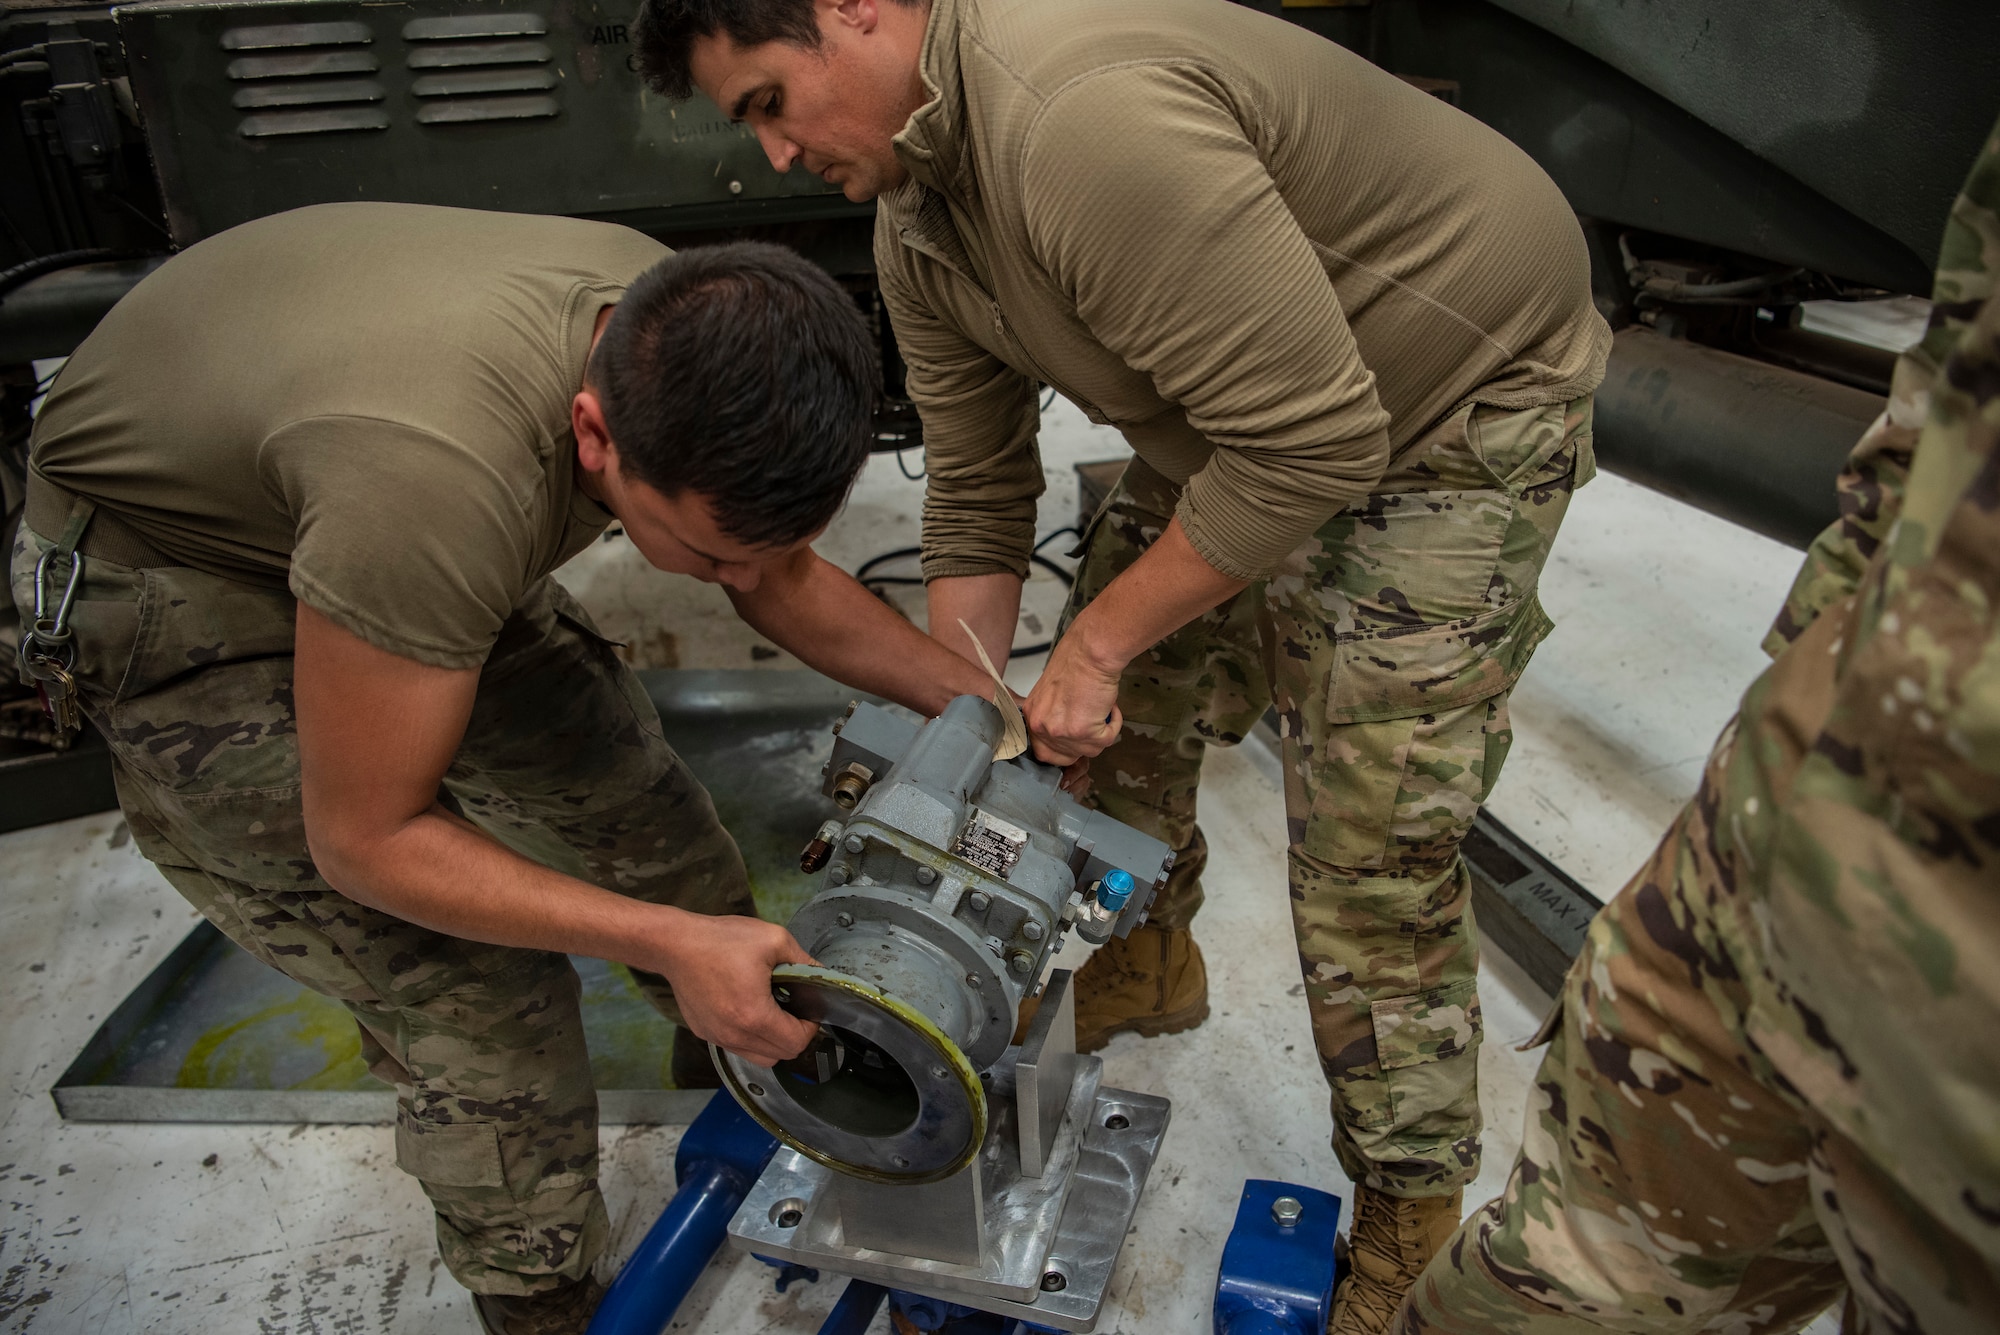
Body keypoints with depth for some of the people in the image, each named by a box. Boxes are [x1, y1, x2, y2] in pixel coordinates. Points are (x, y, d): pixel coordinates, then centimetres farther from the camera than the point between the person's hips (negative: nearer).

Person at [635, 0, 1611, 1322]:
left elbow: (1314, 445, -33)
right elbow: (977, 500, 3)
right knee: (1117, 716, 13)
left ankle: (1412, 1225, 18)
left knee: (1372, 864, -7)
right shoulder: (917, 226, -2)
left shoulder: (1080, 115, -34)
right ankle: (1141, 970, 42)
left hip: (1454, 412, -8)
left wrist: (1097, 641, -22)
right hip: (1247, 409, 9)